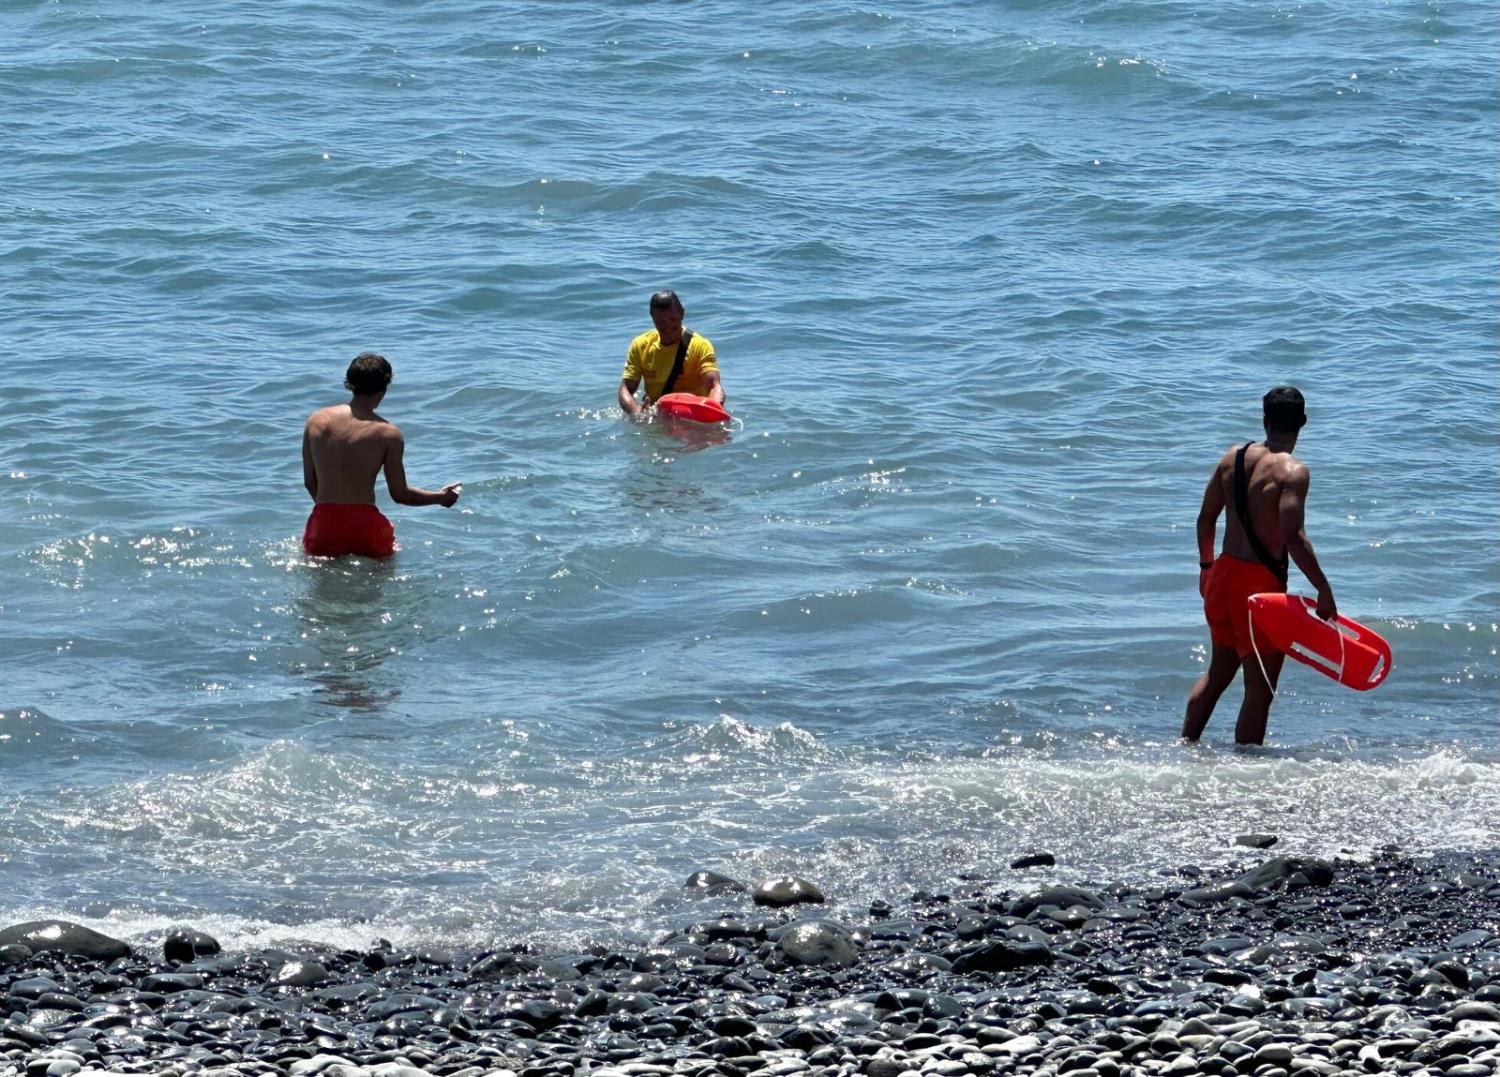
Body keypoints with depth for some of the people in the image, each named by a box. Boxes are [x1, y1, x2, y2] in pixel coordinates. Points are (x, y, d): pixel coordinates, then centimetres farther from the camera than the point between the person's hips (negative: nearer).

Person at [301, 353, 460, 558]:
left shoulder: (316, 420, 5)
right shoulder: (387, 434, -4)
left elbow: (309, 482, 12)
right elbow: (400, 494, 2)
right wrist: (441, 497, 19)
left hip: (323, 525, 3)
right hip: (364, 524, -3)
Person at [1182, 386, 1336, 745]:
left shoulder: (1232, 457, 5)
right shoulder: (1292, 471, -15)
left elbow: (1206, 518, 12)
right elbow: (1293, 537, -23)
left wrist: (1207, 565, 27)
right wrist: (1324, 590, -19)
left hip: (1223, 573, 7)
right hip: (1261, 582, -7)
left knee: (1219, 671, 26)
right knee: (1259, 690, 1)